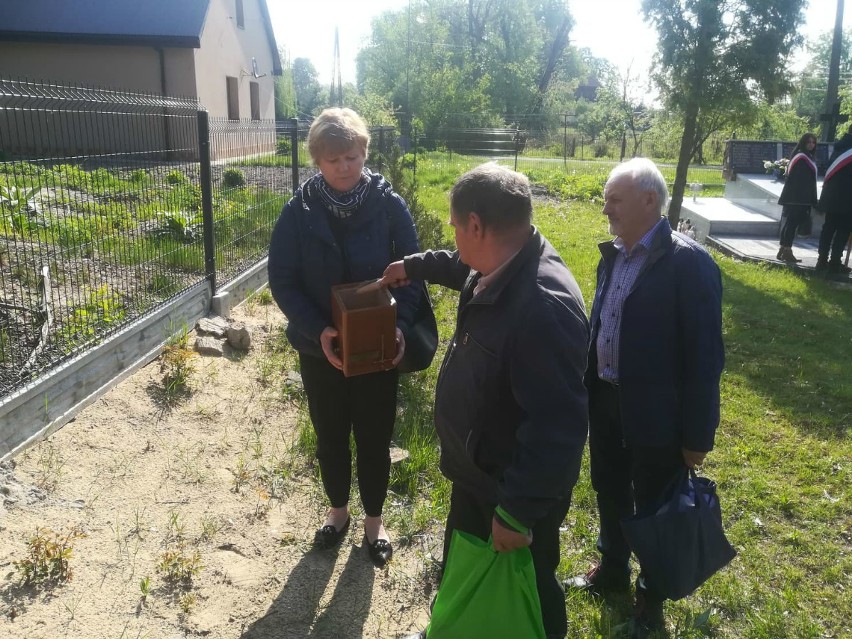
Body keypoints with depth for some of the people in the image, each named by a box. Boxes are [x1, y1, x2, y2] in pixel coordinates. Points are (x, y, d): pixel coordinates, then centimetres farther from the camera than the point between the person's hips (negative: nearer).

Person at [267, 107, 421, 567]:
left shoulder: (389, 206, -11)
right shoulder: (299, 211, -9)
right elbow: (282, 281, -8)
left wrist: (399, 326, -21)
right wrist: (317, 330, -22)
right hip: (320, 350, 1)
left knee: (374, 438, 13)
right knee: (330, 436, 18)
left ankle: (374, 519, 37)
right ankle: (338, 510, 44)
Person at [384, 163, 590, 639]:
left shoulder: (544, 306, -37)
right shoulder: (500, 268, -6)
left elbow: (558, 428, -36)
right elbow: (463, 266, 21)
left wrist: (517, 512, -29)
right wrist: (415, 266, 31)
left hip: (516, 491, -9)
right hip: (477, 472, 9)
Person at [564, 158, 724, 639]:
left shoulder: (688, 262, -18)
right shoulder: (613, 254, 3)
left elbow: (705, 356, -17)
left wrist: (698, 434, -14)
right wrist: (588, 390, 12)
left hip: (654, 414, -6)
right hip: (605, 402, 6)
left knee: (654, 512, 14)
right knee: (610, 494, 23)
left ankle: (652, 598, 39)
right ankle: (613, 569, 48)